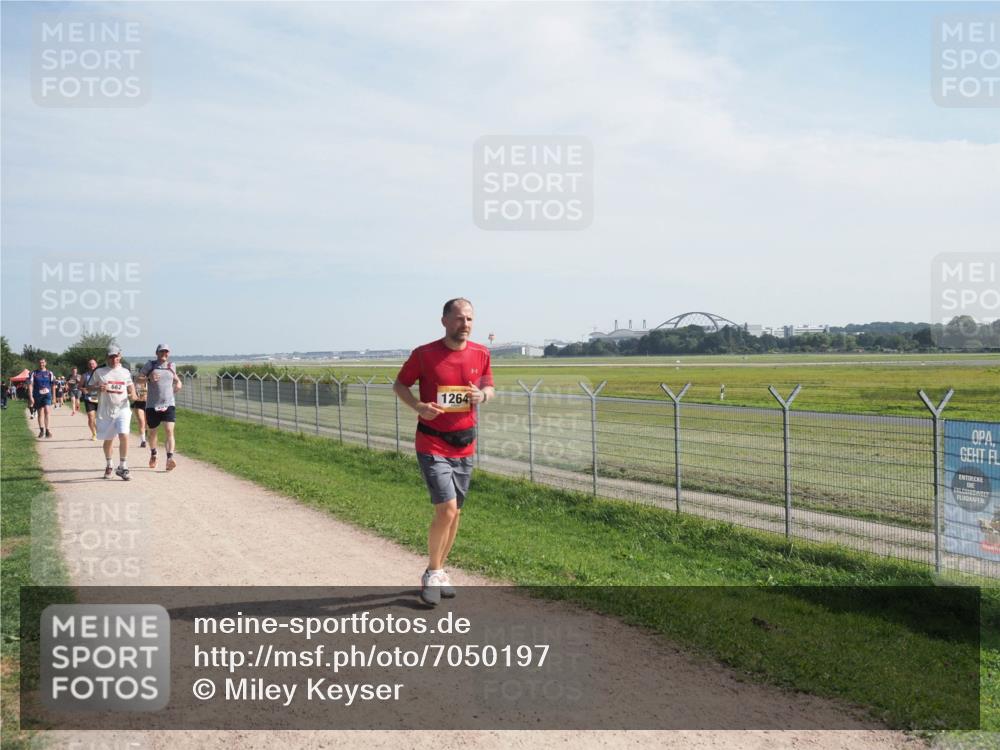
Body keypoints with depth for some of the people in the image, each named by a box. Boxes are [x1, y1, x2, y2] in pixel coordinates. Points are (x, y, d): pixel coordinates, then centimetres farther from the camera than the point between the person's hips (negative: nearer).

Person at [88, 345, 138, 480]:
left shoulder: (125, 372, 8)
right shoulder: (99, 372, 3)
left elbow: (130, 385, 19)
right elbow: (89, 388, 6)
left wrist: (133, 394, -4)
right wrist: (98, 388, -16)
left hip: (122, 409, 0)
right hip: (105, 411, 0)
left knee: (124, 436, -18)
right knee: (108, 440, 12)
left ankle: (122, 467, -8)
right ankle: (108, 466, 33)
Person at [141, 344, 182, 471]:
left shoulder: (171, 366, 10)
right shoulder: (150, 365, 1)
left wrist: (178, 383, 6)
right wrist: (149, 378, -17)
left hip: (168, 404, 1)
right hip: (152, 405, -1)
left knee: (169, 431, -16)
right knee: (152, 432, 15)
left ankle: (170, 458, -27)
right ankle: (153, 455, 41)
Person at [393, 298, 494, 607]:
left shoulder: (481, 354, 2)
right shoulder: (424, 354, -9)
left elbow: (489, 387, 16)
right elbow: (400, 385, 2)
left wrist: (483, 395, -9)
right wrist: (418, 406, -16)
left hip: (465, 446, 5)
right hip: (432, 445, -5)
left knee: (454, 513, 12)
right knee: (446, 509, -14)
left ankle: (439, 572, 30)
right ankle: (432, 574, 6)